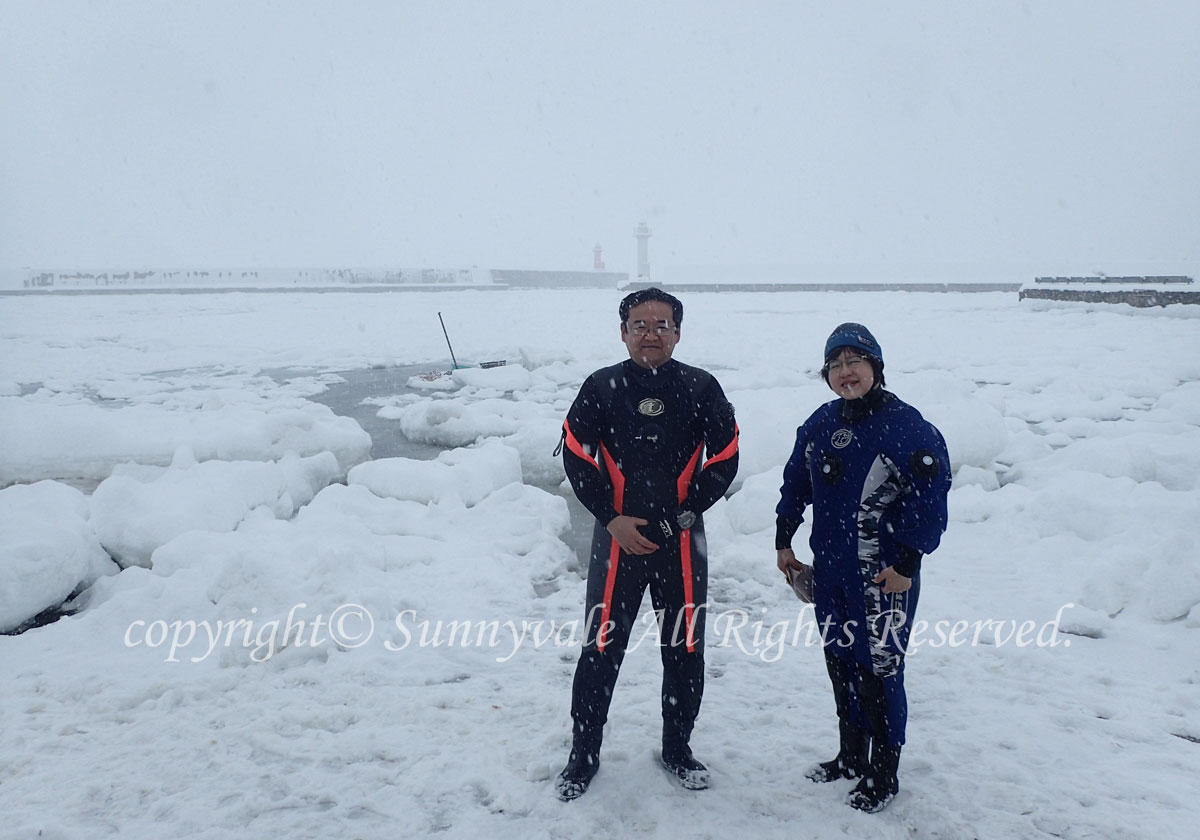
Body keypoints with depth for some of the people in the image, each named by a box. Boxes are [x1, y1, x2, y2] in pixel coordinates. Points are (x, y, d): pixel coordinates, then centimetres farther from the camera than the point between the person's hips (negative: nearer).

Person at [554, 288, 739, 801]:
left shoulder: (701, 387, -1)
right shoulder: (602, 387, -2)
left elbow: (725, 459, 2)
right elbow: (575, 457, -1)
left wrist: (684, 514, -7)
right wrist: (612, 518, -9)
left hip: (682, 543, 1)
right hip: (617, 540, -1)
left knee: (684, 651, 12)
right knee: (601, 648, 5)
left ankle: (677, 748, 32)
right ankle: (583, 753, 23)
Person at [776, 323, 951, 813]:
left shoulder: (907, 427, -12)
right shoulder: (821, 424, 7)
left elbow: (929, 499, -14)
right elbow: (796, 484, 17)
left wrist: (906, 563, -15)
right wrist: (783, 540, 16)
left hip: (884, 577, -6)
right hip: (829, 571, 7)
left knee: (879, 671, 0)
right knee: (840, 662, 16)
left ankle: (883, 775, 18)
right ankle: (851, 755, 34)